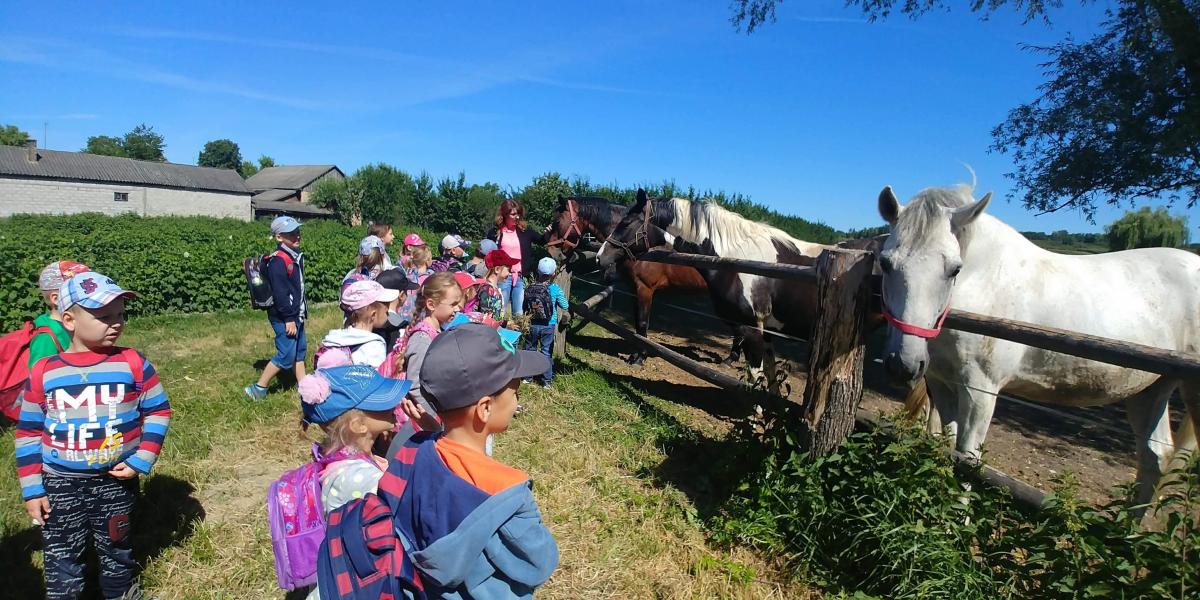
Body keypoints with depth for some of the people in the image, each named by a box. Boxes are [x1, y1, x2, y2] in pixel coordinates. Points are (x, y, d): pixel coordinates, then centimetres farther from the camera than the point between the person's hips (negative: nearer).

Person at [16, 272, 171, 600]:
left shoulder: (133, 363, -10)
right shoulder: (43, 371, -6)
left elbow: (158, 411, -3)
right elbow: (28, 432, 2)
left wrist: (142, 460, -11)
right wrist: (31, 487, 2)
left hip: (116, 481, 0)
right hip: (60, 485, 1)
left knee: (117, 551, 18)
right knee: (61, 562, 12)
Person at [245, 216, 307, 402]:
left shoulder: (296, 256, 11)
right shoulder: (278, 261, -18)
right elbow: (280, 293, -21)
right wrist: (289, 319, -21)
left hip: (296, 315, 9)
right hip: (284, 317, -9)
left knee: (300, 350, 15)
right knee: (286, 355, -4)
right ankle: (258, 388, 8)